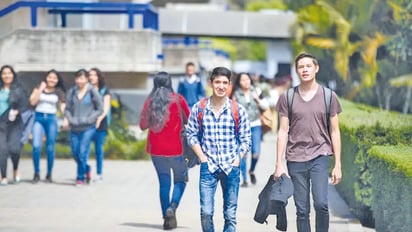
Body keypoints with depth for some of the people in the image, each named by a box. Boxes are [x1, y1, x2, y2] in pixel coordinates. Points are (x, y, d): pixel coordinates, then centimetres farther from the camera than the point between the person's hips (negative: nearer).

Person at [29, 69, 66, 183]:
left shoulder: (59, 92, 9)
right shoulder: (38, 88, 8)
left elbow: (63, 107, 5)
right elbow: (32, 102, -4)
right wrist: (41, 89, -6)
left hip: (51, 119, 1)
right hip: (38, 118, 0)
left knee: (50, 148, 1)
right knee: (36, 146, -14)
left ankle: (49, 175, 12)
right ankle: (36, 173, -4)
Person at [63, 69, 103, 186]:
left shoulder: (92, 92, -4)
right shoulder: (72, 92, 5)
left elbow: (100, 109, 0)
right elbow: (67, 108, 11)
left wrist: (88, 119, -9)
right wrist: (68, 119, -7)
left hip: (88, 128, -4)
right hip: (74, 127, 4)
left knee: (82, 152, -9)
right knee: (75, 152, 7)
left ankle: (81, 177, 3)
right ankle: (86, 169, 33)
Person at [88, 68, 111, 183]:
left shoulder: (104, 91, 8)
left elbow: (105, 108, 0)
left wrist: (100, 118, -17)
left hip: (100, 123, -1)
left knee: (99, 148, 1)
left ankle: (99, 173, 6)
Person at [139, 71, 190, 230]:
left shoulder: (150, 101, 0)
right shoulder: (177, 99, -6)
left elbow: (143, 125, 4)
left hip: (156, 149, 3)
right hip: (175, 148, -2)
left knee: (164, 182, 10)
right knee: (180, 180, 11)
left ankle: (167, 218, 9)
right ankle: (172, 207, -13)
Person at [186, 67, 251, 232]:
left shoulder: (238, 110, -1)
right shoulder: (199, 108, -1)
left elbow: (245, 140, 4)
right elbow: (192, 135, 6)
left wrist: (236, 161, -4)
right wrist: (202, 158, -2)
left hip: (231, 168, 1)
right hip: (208, 168, 0)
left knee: (230, 214, 6)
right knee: (206, 212, -9)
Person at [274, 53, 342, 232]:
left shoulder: (329, 96, 3)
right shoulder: (287, 97, 4)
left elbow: (334, 131, 5)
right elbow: (283, 131, 5)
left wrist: (337, 165, 2)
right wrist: (279, 164, 0)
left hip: (319, 156, -1)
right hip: (295, 159, 1)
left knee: (321, 204, -18)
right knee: (302, 210, 3)